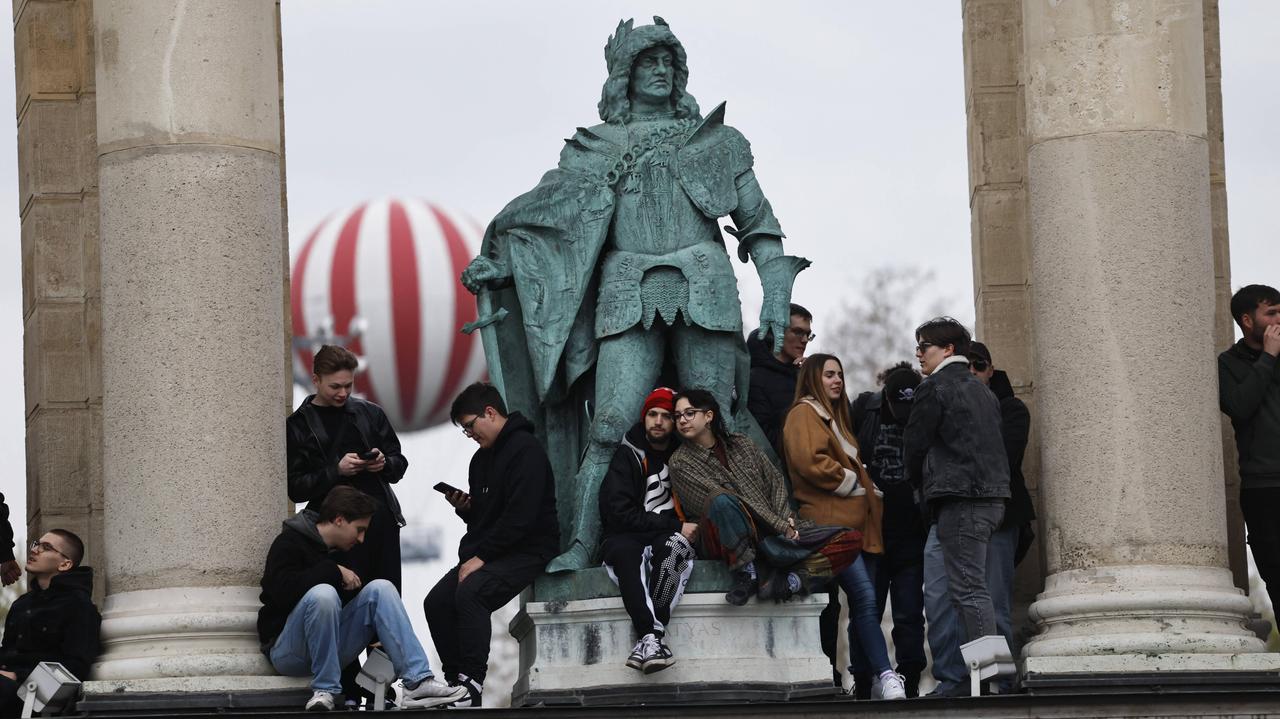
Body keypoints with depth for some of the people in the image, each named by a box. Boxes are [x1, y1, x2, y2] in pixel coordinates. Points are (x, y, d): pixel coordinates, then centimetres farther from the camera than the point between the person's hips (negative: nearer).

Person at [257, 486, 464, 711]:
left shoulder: (343, 551, 16)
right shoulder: (290, 543, -7)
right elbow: (283, 590, -26)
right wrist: (334, 572, -21)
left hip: (333, 648, 7)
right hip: (288, 649, -7)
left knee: (380, 588, -11)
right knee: (323, 593, -35)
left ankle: (418, 681, -23)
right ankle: (324, 691, -26)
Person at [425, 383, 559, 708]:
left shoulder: (525, 450, -13)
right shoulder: (482, 458, 17)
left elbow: (520, 516, -22)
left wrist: (480, 557, -21)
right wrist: (463, 506, 2)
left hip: (527, 550, -9)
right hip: (485, 552, 9)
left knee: (470, 593, -31)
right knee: (436, 602, -8)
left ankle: (472, 684, -30)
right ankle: (457, 679, -4)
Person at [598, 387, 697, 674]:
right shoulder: (627, 457, 4)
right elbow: (620, 513, -6)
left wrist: (683, 529, 0)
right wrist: (675, 526, -12)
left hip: (671, 535, 1)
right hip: (628, 536, -1)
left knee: (671, 545, -36)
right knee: (623, 550, -37)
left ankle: (649, 639, -46)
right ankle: (652, 634, -53)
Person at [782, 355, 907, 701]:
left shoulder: (834, 417, 28)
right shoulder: (804, 414, -1)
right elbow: (810, 461, -17)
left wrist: (868, 489, 18)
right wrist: (852, 483, -8)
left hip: (858, 523, 10)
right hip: (832, 523, -10)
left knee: (863, 602, 5)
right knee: (865, 596, -20)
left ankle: (863, 680, 6)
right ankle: (885, 675, -27)